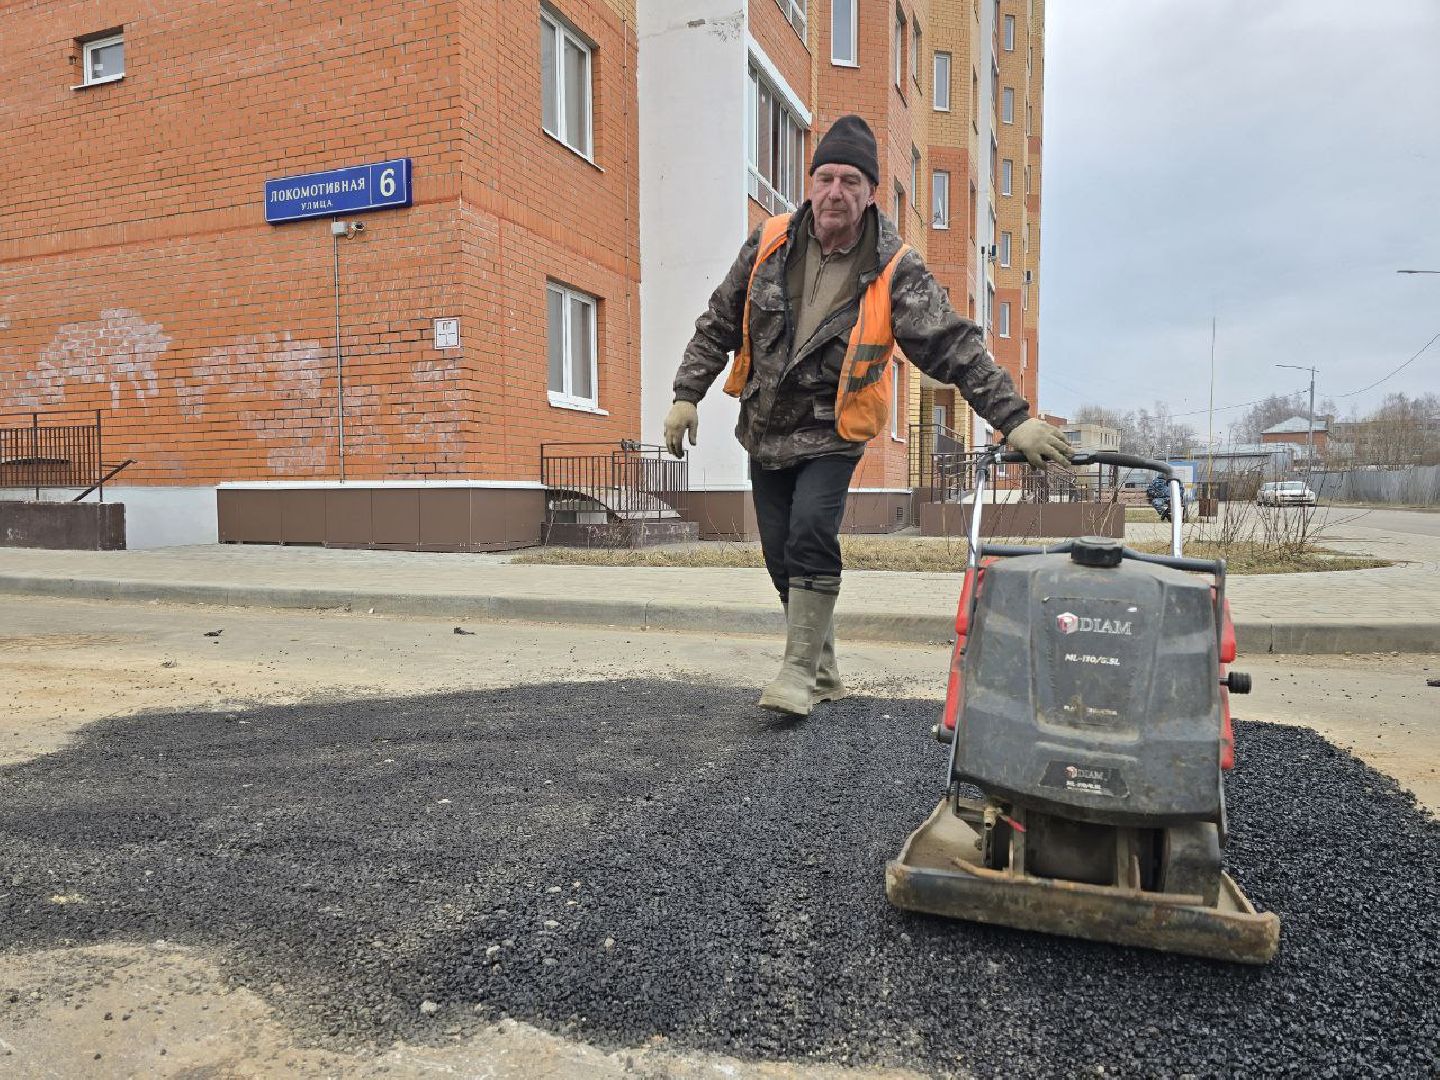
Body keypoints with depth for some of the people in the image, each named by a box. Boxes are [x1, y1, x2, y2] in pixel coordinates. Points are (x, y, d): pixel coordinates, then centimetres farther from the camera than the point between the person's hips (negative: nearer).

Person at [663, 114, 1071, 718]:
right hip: (764, 429, 4)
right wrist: (687, 395, 3)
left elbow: (954, 347, -12)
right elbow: (719, 324, 7)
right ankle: (823, 672, 22)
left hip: (832, 432, -4)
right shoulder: (770, 243, -2)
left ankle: (799, 670, -9)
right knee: (782, 556, 5)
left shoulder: (894, 269, -11)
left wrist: (1014, 419, -19)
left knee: (811, 535, -24)